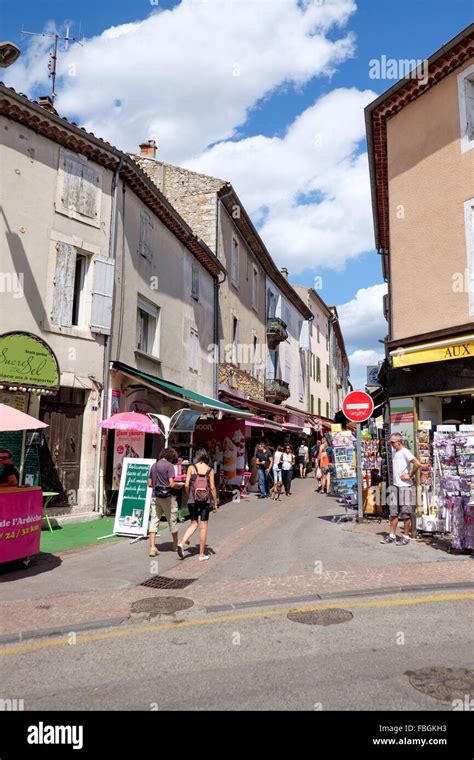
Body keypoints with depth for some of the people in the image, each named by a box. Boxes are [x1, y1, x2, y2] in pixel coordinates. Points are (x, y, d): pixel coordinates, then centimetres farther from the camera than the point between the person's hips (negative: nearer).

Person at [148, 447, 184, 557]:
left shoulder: (154, 465, 10)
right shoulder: (169, 466, -10)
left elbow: (150, 484, 14)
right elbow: (172, 484, -16)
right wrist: (180, 485, 2)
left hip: (155, 496, 5)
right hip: (167, 496, -5)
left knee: (154, 520, 2)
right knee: (172, 520, 11)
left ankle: (152, 547, -7)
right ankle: (175, 545, 26)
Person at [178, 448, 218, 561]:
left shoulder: (191, 468, -1)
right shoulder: (210, 470, -1)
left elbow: (187, 485, -6)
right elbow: (212, 487, -3)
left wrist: (189, 496, 10)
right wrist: (215, 502, 4)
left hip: (192, 500, 1)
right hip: (205, 501, -1)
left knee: (194, 524, 17)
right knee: (203, 527, 8)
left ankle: (182, 543, -3)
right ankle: (202, 554, 13)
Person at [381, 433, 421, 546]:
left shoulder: (405, 452, -12)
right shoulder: (395, 452, 14)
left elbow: (418, 464, -23)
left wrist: (410, 476, -14)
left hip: (404, 486, -8)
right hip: (395, 486, 8)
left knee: (405, 513, 1)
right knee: (393, 512, 10)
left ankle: (406, 537, 9)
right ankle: (392, 535, 16)